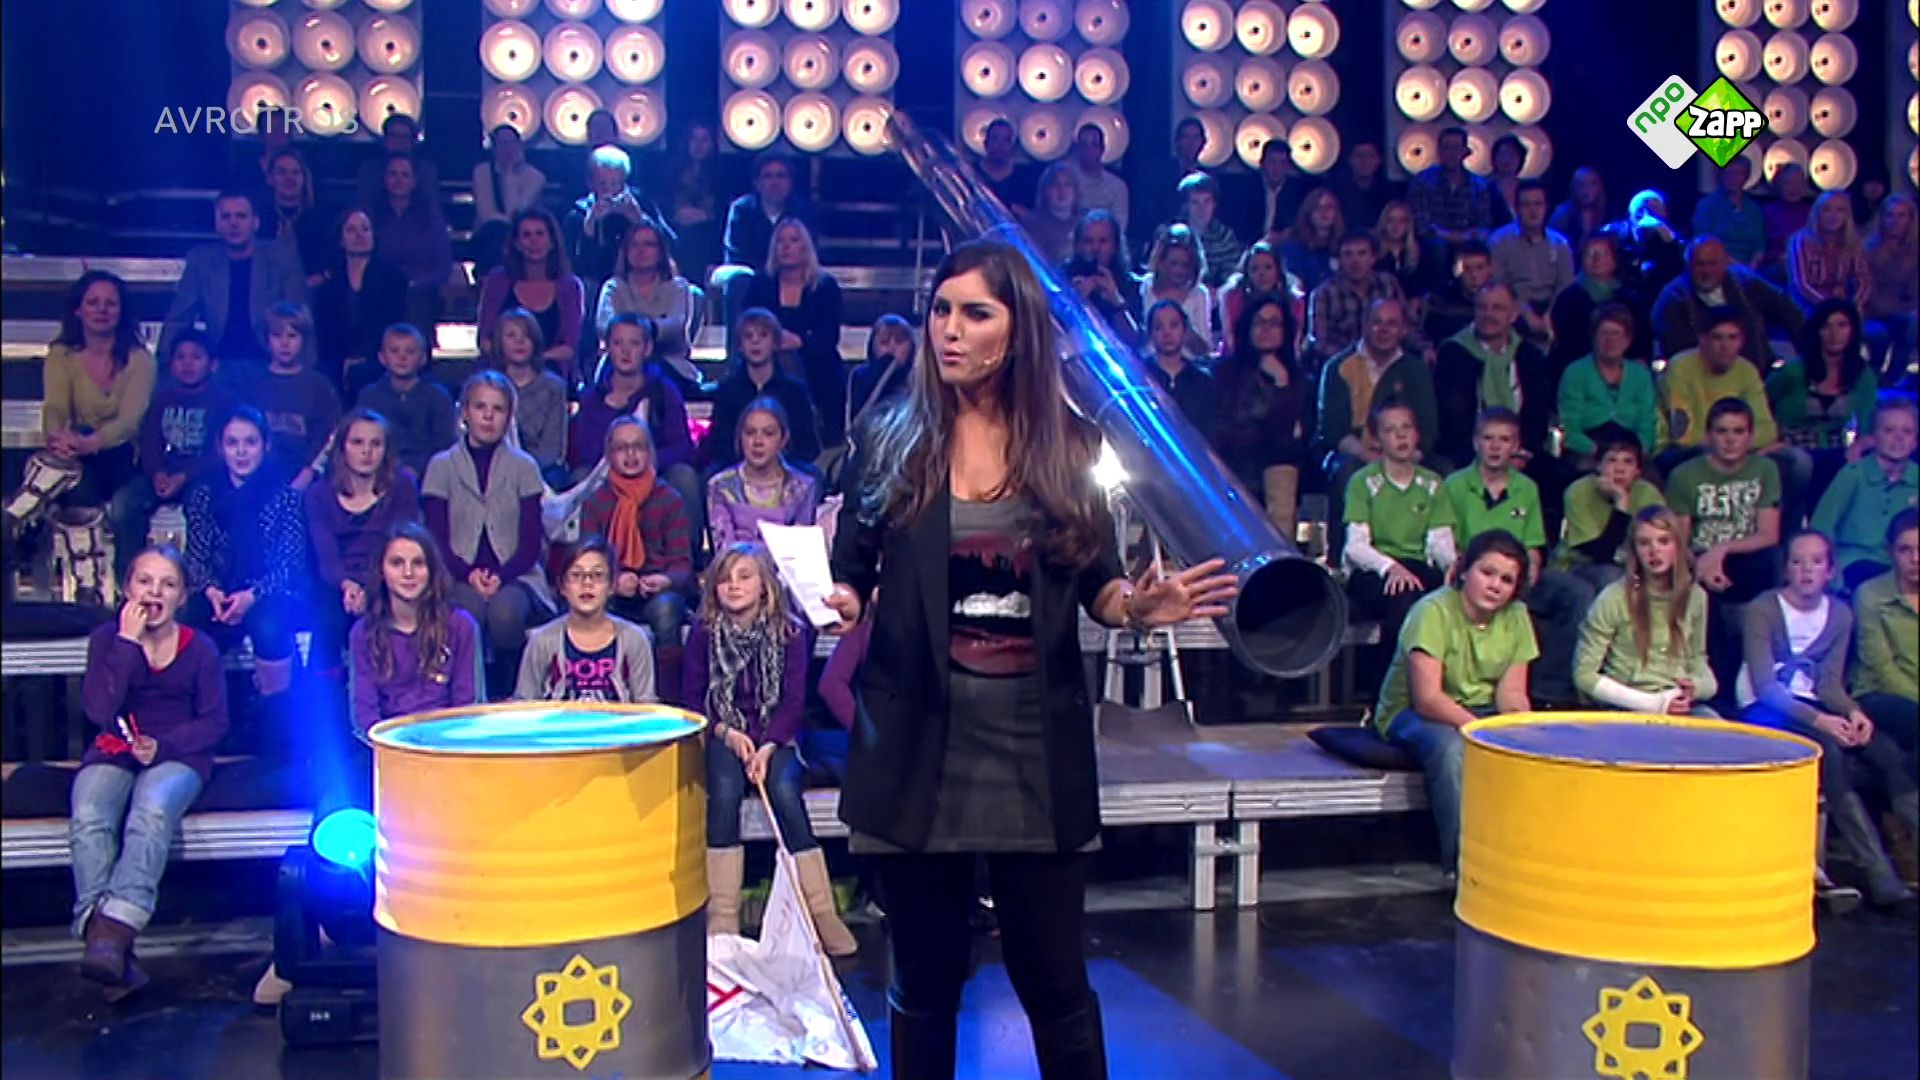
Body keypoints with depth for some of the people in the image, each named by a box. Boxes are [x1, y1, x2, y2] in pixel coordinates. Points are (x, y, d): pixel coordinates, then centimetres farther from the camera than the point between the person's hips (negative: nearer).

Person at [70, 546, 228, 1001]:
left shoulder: (199, 648, 6)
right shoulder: (107, 639, 6)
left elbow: (214, 722, 2)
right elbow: (99, 711, -9)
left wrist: (163, 745, -15)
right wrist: (128, 643, -11)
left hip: (177, 756, -1)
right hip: (113, 753, 2)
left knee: (152, 813, -35)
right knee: (88, 820, -31)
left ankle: (113, 934, -47)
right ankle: (108, 945, -40)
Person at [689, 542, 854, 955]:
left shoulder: (789, 633, -2)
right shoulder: (704, 633, 1)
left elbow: (793, 701, -4)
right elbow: (693, 697, 4)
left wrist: (768, 746, -19)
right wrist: (724, 732, -13)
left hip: (774, 736, 0)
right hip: (723, 737, 0)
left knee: (784, 790, -30)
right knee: (724, 790, -31)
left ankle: (822, 913, -25)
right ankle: (722, 916, -28)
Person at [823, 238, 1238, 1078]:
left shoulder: (1069, 450, 4)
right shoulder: (894, 444, 3)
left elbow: (1097, 585, 8)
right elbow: (851, 577, 4)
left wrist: (1140, 605, -12)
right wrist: (839, 600, -17)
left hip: (1037, 748, 0)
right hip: (918, 744, 0)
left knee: (1054, 978, 6)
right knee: (925, 977, 11)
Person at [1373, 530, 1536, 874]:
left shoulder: (1515, 616, -1)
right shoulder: (1434, 611, -20)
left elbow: (1511, 692, -6)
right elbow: (1427, 698, -28)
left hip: (1479, 710, 5)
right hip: (1411, 713, -5)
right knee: (1450, 746, -37)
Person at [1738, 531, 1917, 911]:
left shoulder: (1840, 615, 7)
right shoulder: (1763, 609, -10)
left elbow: (1830, 682, 4)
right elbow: (1764, 686, -16)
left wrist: (1853, 712, -17)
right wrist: (1818, 720, -27)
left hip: (1812, 708, 5)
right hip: (1765, 713, -5)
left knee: (1888, 753, -21)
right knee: (1830, 753, -33)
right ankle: (1880, 876, -33)